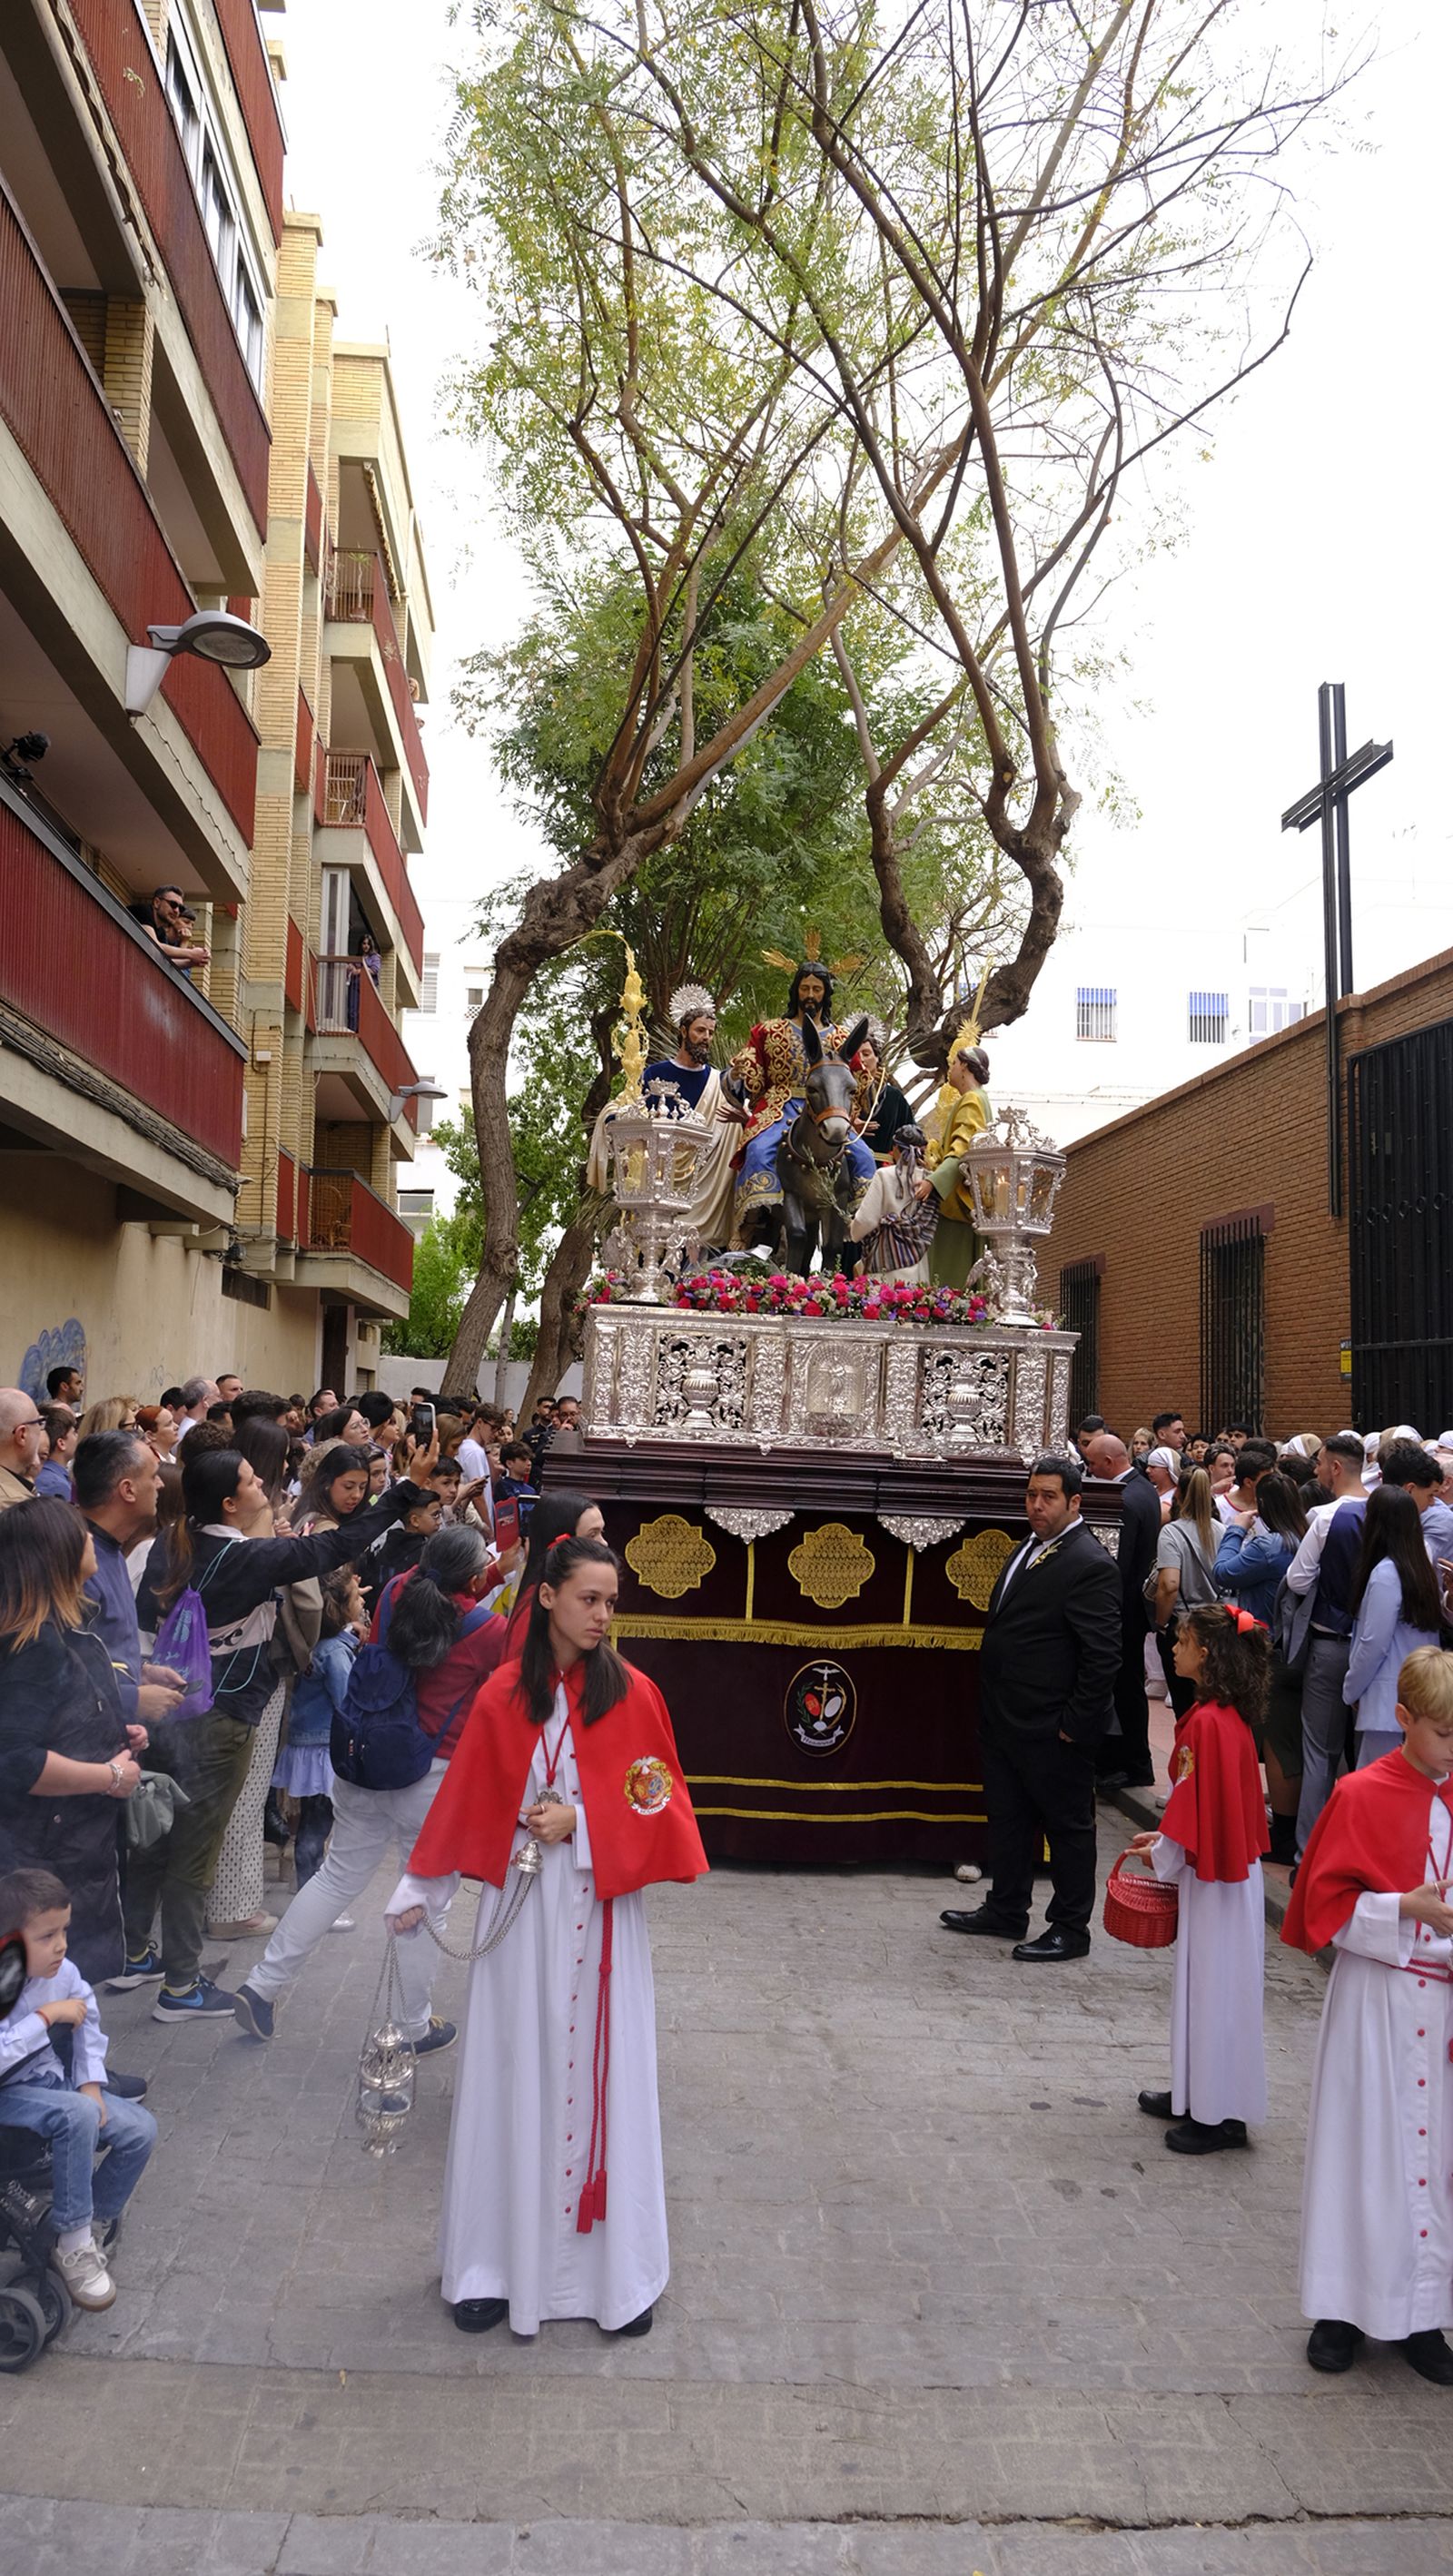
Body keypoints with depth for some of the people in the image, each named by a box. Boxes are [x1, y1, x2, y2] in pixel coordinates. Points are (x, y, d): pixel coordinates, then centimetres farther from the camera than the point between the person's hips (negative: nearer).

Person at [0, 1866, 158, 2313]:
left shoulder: (62, 1972, -10)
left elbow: (88, 2018, 8)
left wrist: (91, 2082, -2)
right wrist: (47, 2017, -33)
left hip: (48, 2081, 6)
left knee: (140, 2129, -9)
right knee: (77, 2115, -33)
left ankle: (95, 2227, 10)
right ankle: (72, 2245, -16)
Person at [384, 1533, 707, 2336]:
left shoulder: (633, 1693, -4)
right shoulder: (503, 1696, -2)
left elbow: (660, 1804, -3)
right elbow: (463, 1806, 6)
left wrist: (580, 1823, -14)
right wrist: (418, 1895, 9)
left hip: (603, 1908, -1)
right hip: (521, 1906, 1)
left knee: (603, 2073, 6)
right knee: (515, 2076, 8)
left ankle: (621, 2268, 20)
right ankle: (498, 2262, 22)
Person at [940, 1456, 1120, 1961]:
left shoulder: (1089, 1566, -17)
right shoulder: (1029, 1549, 11)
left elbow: (1102, 1655, -19)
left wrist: (1076, 1724, -18)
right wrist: (991, 1708, 15)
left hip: (1051, 1729, -9)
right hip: (1005, 1720, 9)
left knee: (1068, 1825, 7)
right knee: (1007, 1818, 20)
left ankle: (1071, 1929, 19)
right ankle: (1005, 1911, 35)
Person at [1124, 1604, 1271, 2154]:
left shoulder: (1207, 1723, -23)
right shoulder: (1231, 1717, 6)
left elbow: (1199, 1810, -21)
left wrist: (1162, 1859, -8)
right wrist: (1163, 1837, 13)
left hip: (1214, 1880, -9)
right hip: (1229, 1864, 9)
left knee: (1216, 1986, 1)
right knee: (1204, 1984, 18)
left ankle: (1220, 2116, 12)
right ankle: (1196, 2094, 30)